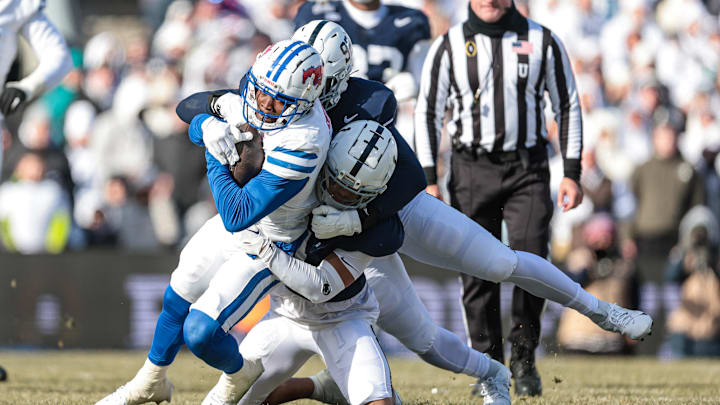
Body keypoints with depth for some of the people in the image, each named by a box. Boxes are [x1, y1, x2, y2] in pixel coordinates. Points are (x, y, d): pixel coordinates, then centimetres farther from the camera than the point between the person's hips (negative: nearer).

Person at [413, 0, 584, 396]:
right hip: (471, 170, 0)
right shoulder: (448, 47, 4)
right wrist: (429, 181, -2)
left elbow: (568, 107, 9)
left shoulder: (542, 42, 5)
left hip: (527, 170, 0)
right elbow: (427, 112, 5)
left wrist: (572, 174, 3)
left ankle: (524, 356, 5)